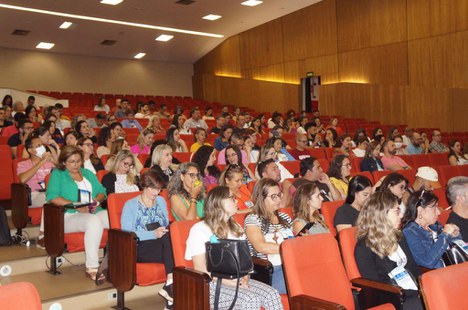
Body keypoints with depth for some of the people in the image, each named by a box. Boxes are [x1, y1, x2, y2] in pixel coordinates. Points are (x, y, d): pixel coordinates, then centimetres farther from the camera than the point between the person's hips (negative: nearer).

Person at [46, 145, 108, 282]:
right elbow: (52, 197, -4)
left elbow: (101, 191, 22)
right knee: (94, 221, -39)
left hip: (94, 212, 5)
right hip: (70, 216, -5)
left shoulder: (88, 173, 28)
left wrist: (97, 200, -2)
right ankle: (92, 268, -34)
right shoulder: (57, 174, 12)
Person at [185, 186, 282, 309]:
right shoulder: (200, 229, -4)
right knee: (250, 299, -30)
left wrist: (245, 279, -9)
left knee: (272, 294, -19)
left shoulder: (236, 228, 18)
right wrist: (232, 283, -16)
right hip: (212, 284, -6)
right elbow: (200, 268, -10)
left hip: (237, 280, 6)